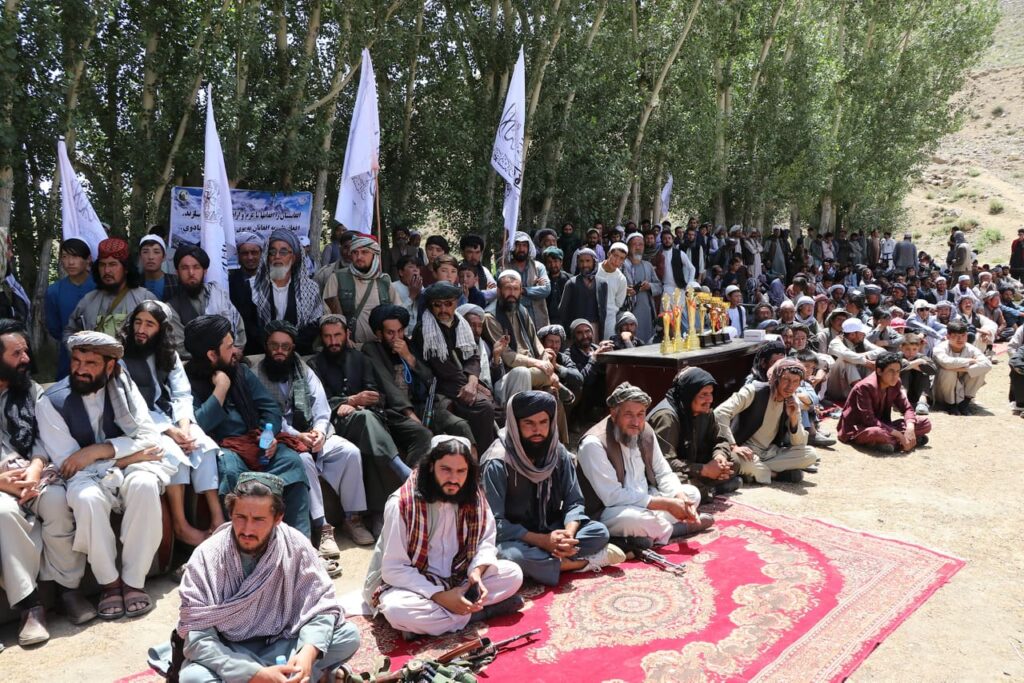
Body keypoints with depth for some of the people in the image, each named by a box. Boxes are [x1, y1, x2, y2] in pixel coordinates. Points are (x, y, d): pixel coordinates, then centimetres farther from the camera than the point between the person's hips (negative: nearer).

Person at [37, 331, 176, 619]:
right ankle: (109, 582, -14)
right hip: (86, 477, -1)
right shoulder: (52, 402, -8)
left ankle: (134, 581, -19)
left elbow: (151, 438, -8)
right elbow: (68, 465, -12)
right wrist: (132, 454, -15)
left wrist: (99, 450, -22)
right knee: (86, 498, -35)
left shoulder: (124, 387, -1)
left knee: (145, 484, -32)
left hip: (127, 469, 2)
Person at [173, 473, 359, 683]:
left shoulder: (296, 546, -16)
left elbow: (322, 605, -11)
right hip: (229, 653, -1)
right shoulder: (206, 557, -20)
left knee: (349, 635, -20)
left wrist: (308, 652, -33)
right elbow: (196, 635, -23)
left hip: (279, 645, 1)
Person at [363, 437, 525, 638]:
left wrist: (477, 572, -23)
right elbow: (394, 569, -22)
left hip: (455, 580, 4)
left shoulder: (474, 498, -8)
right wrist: (440, 596, -29)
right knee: (397, 609, -38)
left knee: (513, 574, -13)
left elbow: (486, 542, -1)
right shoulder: (401, 504, -22)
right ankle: (479, 611, -20)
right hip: (408, 583, -4)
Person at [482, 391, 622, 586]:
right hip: (515, 538, -3)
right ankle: (586, 561, -21)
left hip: (551, 533, 4)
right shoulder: (497, 464, -18)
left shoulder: (560, 455, -3)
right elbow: (494, 521, -21)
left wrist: (568, 534, -24)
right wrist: (542, 540, -28)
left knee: (599, 532, -14)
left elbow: (574, 502, -2)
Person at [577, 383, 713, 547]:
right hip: (608, 511, -7)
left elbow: (664, 473, 8)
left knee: (692, 493, 4)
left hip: (645, 501, 8)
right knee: (635, 519, -37)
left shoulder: (645, 431, -1)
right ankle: (682, 527, -7)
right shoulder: (594, 443, -24)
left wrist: (681, 497, -15)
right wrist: (667, 504, -26)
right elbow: (613, 496, -28)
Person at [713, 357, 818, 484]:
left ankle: (755, 472, -13)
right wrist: (733, 446, -31)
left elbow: (799, 444, 2)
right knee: (738, 461, -40)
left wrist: (793, 418, -14)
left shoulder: (793, 403, 3)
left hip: (770, 454, 7)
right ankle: (776, 474, -12)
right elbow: (720, 413, -25)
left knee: (810, 455, -13)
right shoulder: (755, 391, -15)